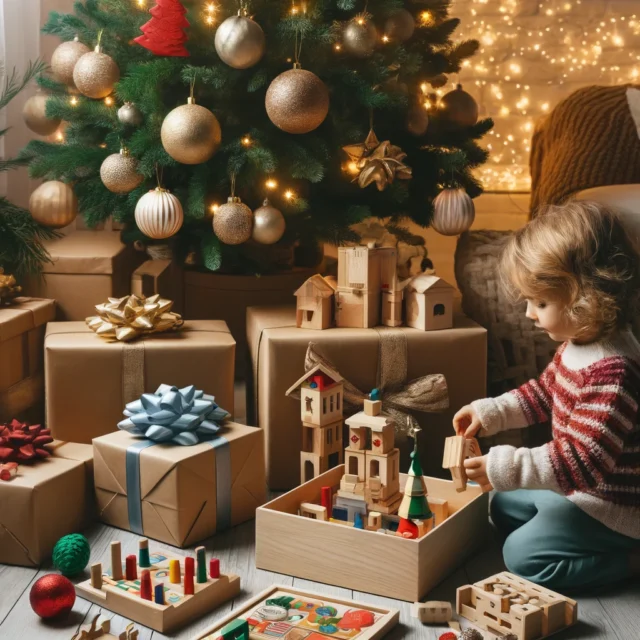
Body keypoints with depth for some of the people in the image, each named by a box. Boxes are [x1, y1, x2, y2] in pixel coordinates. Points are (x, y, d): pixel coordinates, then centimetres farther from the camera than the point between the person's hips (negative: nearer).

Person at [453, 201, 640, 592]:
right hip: (577, 486, 10)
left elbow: (584, 463, -35)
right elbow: (543, 393, 15)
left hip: (609, 502, -10)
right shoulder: (578, 344, -3)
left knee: (523, 555, -11)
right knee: (504, 506, 21)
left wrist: (504, 468, -32)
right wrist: (489, 413, 4)